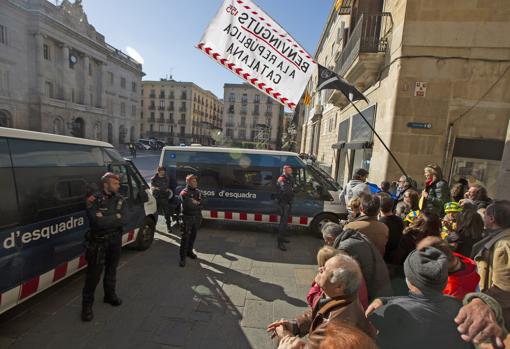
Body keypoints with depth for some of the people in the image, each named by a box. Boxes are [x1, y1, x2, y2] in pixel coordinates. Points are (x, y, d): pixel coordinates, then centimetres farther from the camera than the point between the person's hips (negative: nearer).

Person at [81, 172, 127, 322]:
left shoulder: (120, 199, -3)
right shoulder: (94, 199, -15)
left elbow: (122, 220, -13)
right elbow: (97, 222, -26)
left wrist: (104, 219, -19)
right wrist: (115, 217, -17)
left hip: (115, 240, 5)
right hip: (98, 241, -4)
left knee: (111, 268, 20)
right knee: (94, 273, 3)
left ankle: (110, 294, 40)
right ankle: (87, 304, 22)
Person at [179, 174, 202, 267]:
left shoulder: (198, 191, 10)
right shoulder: (184, 192, -10)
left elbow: (201, 203, 2)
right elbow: (188, 205, -24)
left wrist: (195, 202, -15)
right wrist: (197, 203, -11)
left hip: (197, 217, 6)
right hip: (188, 217, -6)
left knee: (193, 236, 16)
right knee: (185, 237, -4)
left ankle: (189, 252, 32)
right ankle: (183, 257, 4)